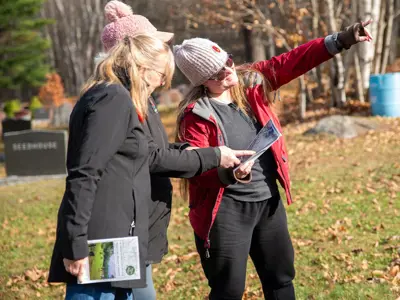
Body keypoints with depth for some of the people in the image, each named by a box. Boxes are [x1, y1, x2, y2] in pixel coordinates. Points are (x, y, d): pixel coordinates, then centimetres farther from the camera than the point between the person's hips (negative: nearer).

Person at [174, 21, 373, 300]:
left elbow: (292, 62, 0)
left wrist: (340, 40, -9)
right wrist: (228, 171, -36)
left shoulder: (250, 80, 0)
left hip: (268, 202, 7)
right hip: (225, 210, -6)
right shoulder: (197, 114, -15)